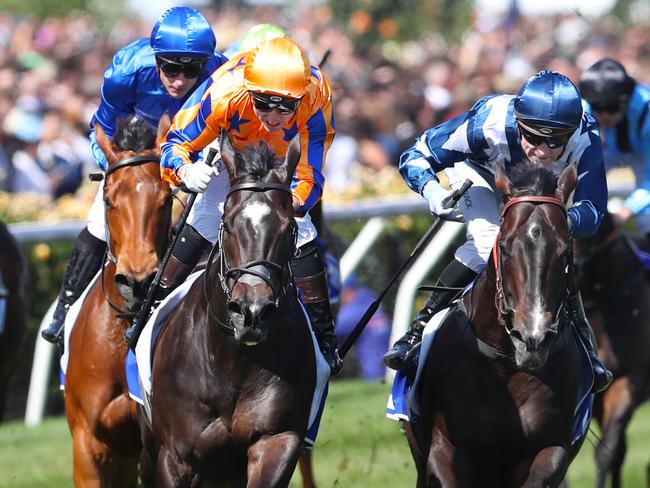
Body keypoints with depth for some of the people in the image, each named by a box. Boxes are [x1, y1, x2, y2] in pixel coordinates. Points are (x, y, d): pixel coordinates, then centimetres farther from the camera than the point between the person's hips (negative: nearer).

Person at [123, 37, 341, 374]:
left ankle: (323, 334, 4)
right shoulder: (225, 93, -42)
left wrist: (290, 206, -58)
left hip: (289, 160, 0)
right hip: (233, 149, 0)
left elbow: (309, 178, -37)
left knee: (300, 231, -11)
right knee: (202, 222, -8)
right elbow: (177, 143, -30)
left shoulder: (315, 100, -42)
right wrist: (186, 170, -53)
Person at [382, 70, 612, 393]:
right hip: (479, 170, -2)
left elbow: (593, 209, -36)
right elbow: (416, 156, -33)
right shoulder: (489, 123, -45)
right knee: (486, 246, -25)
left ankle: (584, 349, 4)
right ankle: (419, 329, -14)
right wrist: (432, 191, -55)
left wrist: (562, 222, -59)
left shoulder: (584, 139, -41)